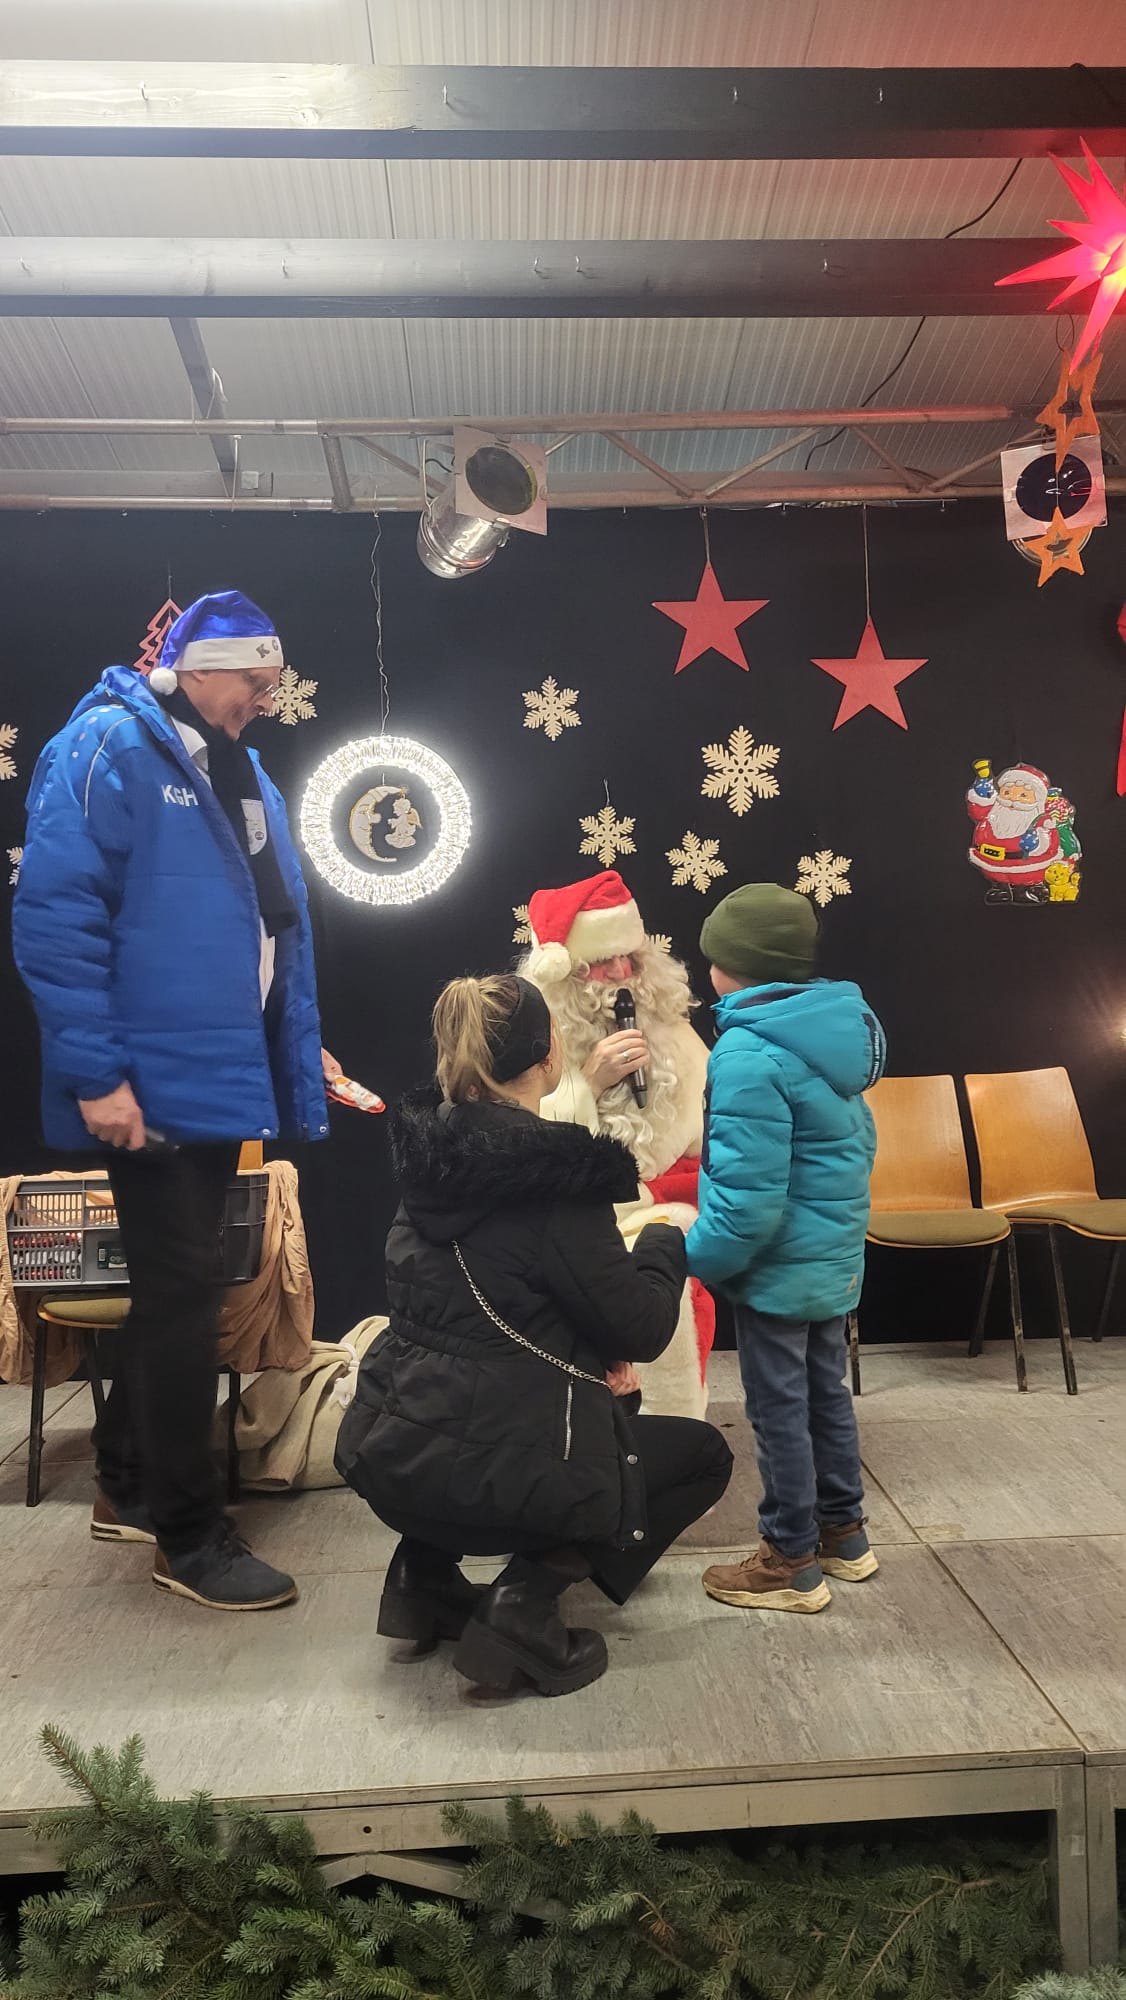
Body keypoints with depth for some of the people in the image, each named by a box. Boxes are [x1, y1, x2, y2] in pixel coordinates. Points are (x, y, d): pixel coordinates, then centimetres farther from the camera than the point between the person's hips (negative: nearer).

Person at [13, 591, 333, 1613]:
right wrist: (97, 1074, -22)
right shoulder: (108, 748, -11)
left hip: (221, 1080, 8)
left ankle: (129, 1483, 36)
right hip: (154, 1085, -8)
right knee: (184, 1295, -1)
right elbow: (54, 913, -19)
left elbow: (281, 933, 18)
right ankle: (189, 1534, 15)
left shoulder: (244, 775, 15)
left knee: (177, 1287, 17)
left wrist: (298, 1062, 14)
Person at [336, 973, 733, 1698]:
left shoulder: (435, 1152, 4)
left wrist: (592, 1352, 11)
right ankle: (526, 1607, 0)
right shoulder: (556, 1179, -19)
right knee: (705, 1454, 14)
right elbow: (643, 1330, -12)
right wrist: (666, 1239, 5)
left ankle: (428, 1569, 21)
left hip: (387, 1450, 7)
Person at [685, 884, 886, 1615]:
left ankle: (791, 1563, 20)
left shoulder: (749, 1054, -25)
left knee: (780, 1410, 6)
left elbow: (748, 1193, -27)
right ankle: (843, 1532, 36)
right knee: (825, 1392, 21)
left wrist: (696, 1256, -13)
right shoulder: (834, 1029, 3)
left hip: (778, 1266, -9)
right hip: (834, 1256, 9)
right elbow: (856, 1141, 14)